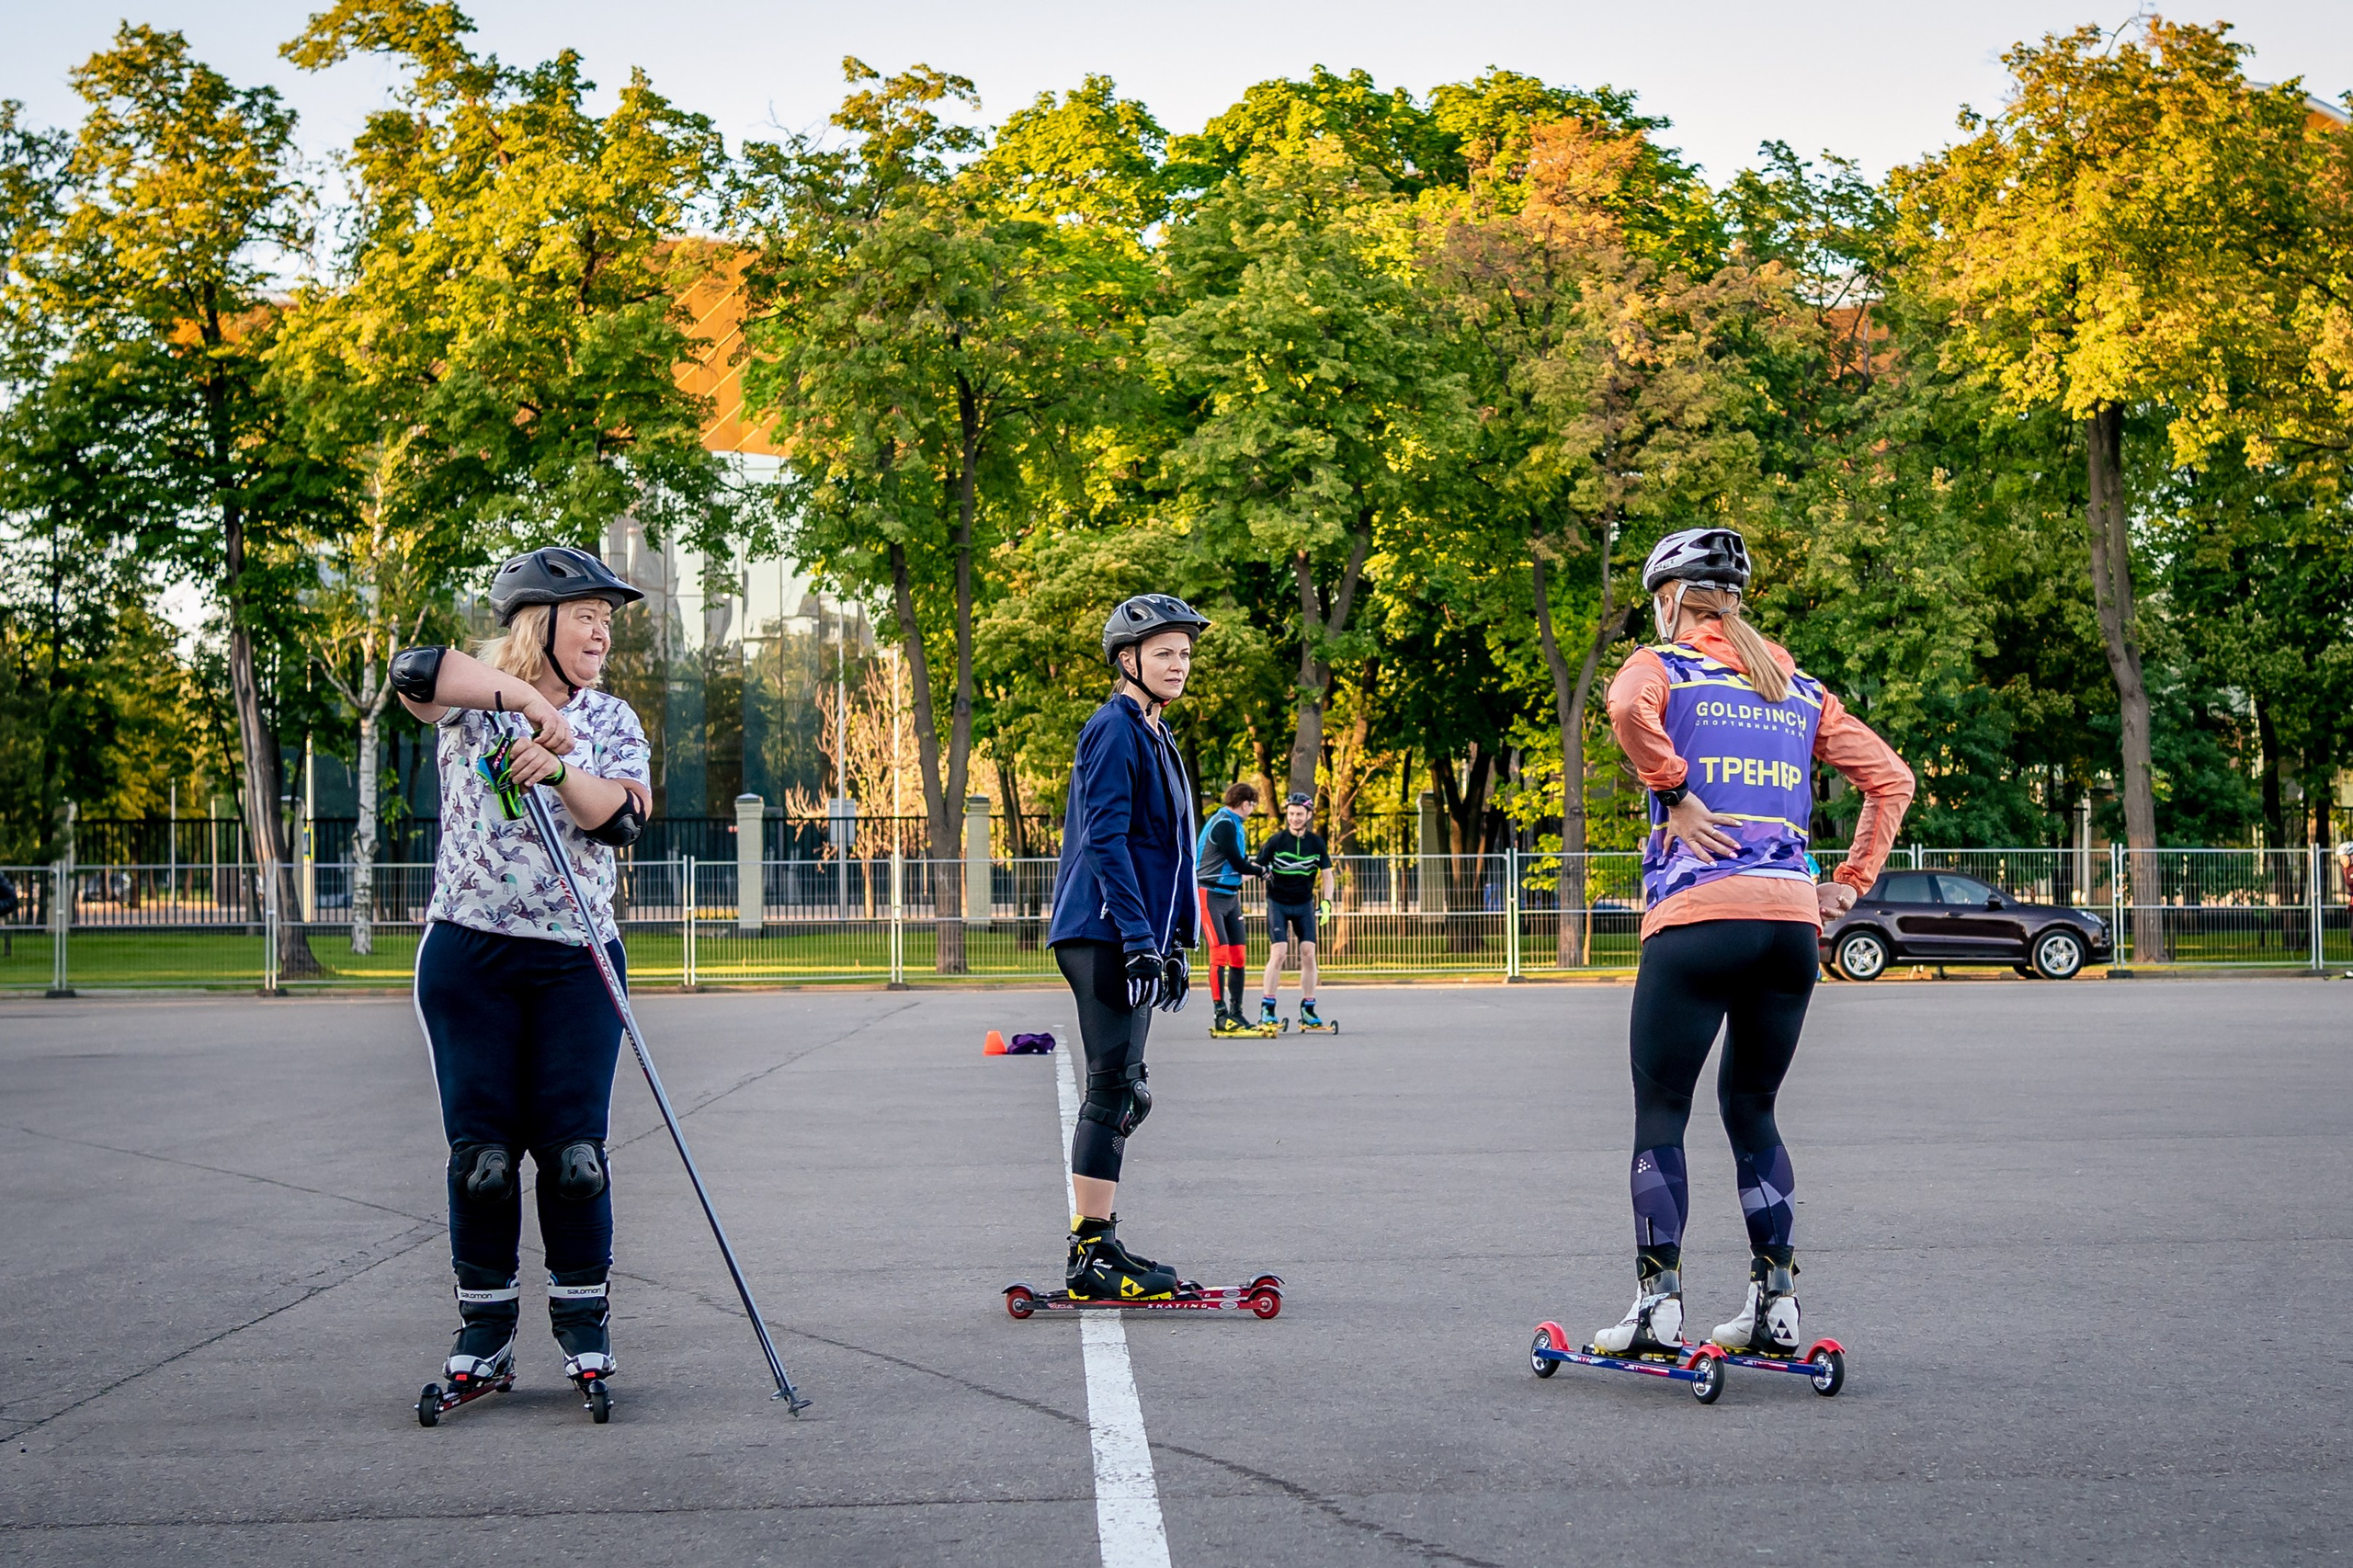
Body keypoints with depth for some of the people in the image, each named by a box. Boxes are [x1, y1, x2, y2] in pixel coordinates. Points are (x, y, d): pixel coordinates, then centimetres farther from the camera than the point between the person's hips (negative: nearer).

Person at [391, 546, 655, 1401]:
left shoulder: (612, 721, 10)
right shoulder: (471, 702, 3)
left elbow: (622, 817, -7)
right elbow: (415, 670, -21)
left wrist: (558, 770, -24)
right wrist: (528, 698, -27)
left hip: (577, 961, 1)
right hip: (468, 954, -1)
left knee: (573, 1149, -3)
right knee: (481, 1149, 1)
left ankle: (583, 1319, 11)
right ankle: (484, 1328, 12)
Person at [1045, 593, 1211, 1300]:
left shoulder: (1153, 735, 20)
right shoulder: (1115, 731, -11)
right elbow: (1106, 840, -19)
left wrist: (1174, 946, 23)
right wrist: (1139, 940, -23)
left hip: (1132, 937, 10)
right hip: (1104, 936, -10)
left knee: (1122, 1092, 11)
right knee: (1113, 1088, -9)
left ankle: (1098, 1245, 17)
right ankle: (1090, 1257, -6)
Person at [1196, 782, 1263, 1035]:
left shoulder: (1232, 824, 14)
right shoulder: (1224, 824, -17)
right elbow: (1238, 865, -15)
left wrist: (1250, 861, 0)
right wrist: (1262, 871, -1)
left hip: (1230, 896, 10)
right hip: (1212, 896, -10)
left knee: (1238, 955, 8)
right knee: (1220, 953, -14)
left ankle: (1236, 1013, 16)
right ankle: (1221, 1016, -13)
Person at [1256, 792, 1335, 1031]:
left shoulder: (1316, 843, -1)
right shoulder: (1276, 841, -10)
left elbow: (1327, 874, 6)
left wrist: (1326, 902, -7)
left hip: (1304, 904, 3)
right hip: (1278, 903, -3)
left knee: (1308, 954, -4)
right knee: (1278, 953, -14)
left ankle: (1308, 1010, 5)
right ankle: (1267, 1010, -8)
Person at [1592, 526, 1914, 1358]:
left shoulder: (1663, 664, 6)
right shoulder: (1797, 687, 20)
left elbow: (1628, 705, -20)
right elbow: (1890, 778, 17)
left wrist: (1672, 791, -10)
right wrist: (1850, 883, 16)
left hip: (1696, 915, -5)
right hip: (1793, 921, 5)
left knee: (1661, 1113, 4)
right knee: (1751, 1112, 17)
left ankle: (1658, 1302, 0)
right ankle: (1776, 1302, 14)